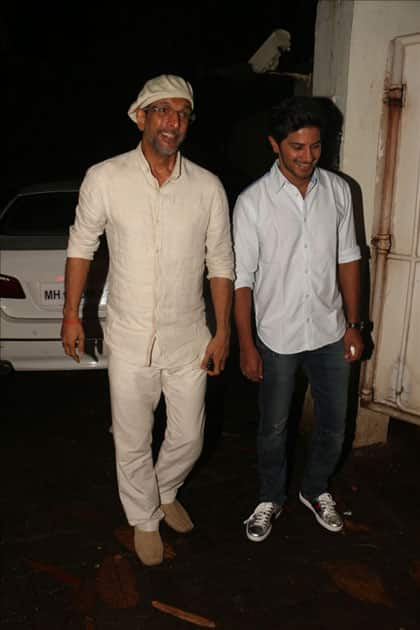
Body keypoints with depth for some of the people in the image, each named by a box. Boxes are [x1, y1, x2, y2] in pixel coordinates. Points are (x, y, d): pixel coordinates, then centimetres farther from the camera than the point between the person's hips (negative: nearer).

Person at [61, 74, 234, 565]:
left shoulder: (208, 187, -4)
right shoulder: (104, 178, -9)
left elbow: (220, 262, 2)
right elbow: (81, 245, 3)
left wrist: (222, 331, 2)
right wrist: (72, 314, 3)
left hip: (189, 339, 2)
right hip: (129, 340, -1)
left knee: (188, 438, 15)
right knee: (132, 443, 12)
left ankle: (166, 493, 47)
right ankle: (144, 519, 39)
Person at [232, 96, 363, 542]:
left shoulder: (338, 190, -2)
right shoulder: (252, 202, -12)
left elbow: (347, 258, 5)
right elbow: (242, 278, -10)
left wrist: (352, 325, 4)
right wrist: (246, 346, -9)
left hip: (329, 332, 3)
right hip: (277, 337, -3)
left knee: (333, 424, 15)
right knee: (273, 427, 14)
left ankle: (315, 490, 42)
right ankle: (271, 499, 38)